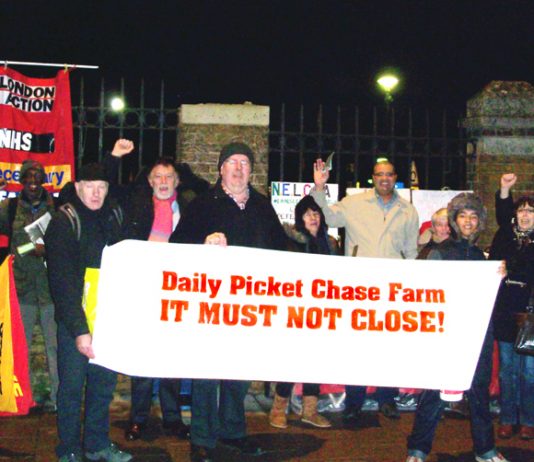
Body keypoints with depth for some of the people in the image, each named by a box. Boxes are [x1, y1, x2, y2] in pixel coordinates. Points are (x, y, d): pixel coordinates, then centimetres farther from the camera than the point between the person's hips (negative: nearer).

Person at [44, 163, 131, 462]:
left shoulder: (114, 217, 8)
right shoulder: (64, 222, -9)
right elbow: (62, 281, -15)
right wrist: (79, 328, -20)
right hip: (75, 320, -5)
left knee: (105, 383, 11)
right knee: (72, 386, 3)